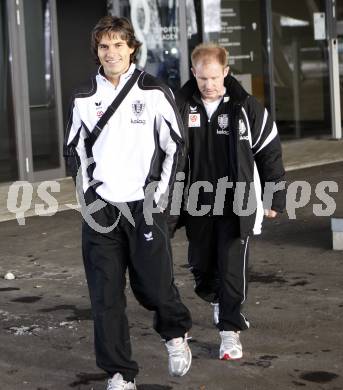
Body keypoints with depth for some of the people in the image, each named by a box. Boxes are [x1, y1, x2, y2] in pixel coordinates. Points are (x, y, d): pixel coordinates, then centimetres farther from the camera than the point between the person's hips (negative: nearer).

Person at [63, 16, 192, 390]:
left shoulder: (154, 92, -1)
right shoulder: (84, 98, 6)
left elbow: (175, 147, 3)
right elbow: (74, 151, 16)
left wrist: (159, 194, -3)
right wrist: (87, 193, 4)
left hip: (145, 206, -2)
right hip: (99, 210, 2)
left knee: (154, 286, -3)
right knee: (106, 296, 1)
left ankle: (175, 334, 31)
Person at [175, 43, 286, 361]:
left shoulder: (246, 107, -5)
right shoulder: (181, 105, -1)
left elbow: (269, 153, 2)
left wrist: (275, 199, 3)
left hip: (237, 203, -2)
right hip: (197, 203, 3)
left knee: (232, 266, -7)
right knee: (201, 265, 13)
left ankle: (229, 329, 3)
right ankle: (219, 302, 42)